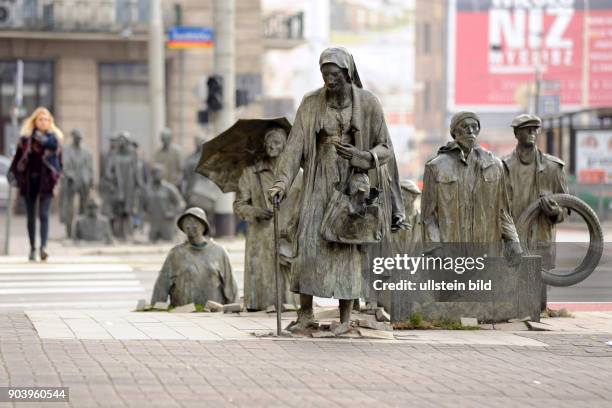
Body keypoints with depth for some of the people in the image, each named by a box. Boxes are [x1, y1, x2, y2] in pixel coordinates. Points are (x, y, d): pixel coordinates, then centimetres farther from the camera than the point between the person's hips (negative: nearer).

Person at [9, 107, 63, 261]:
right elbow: (18, 156, 7)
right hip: (29, 180, 2)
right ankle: (32, 248, 17)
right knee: (31, 216, 8)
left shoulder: (54, 137, 2)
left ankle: (43, 247, -18)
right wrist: (15, 175, 3)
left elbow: (59, 159, 5)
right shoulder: (26, 137, 3)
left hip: (46, 180, -2)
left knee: (43, 214, -12)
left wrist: (57, 177, 1)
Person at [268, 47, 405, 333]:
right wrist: (283, 182, -18)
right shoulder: (311, 104, -1)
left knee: (347, 247, -4)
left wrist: (361, 156, -21)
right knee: (308, 243, -8)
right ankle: (305, 313, 0)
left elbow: (385, 149, 0)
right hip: (320, 183, 1)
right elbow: (295, 146, -5)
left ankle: (345, 318, 3)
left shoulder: (368, 104, -4)